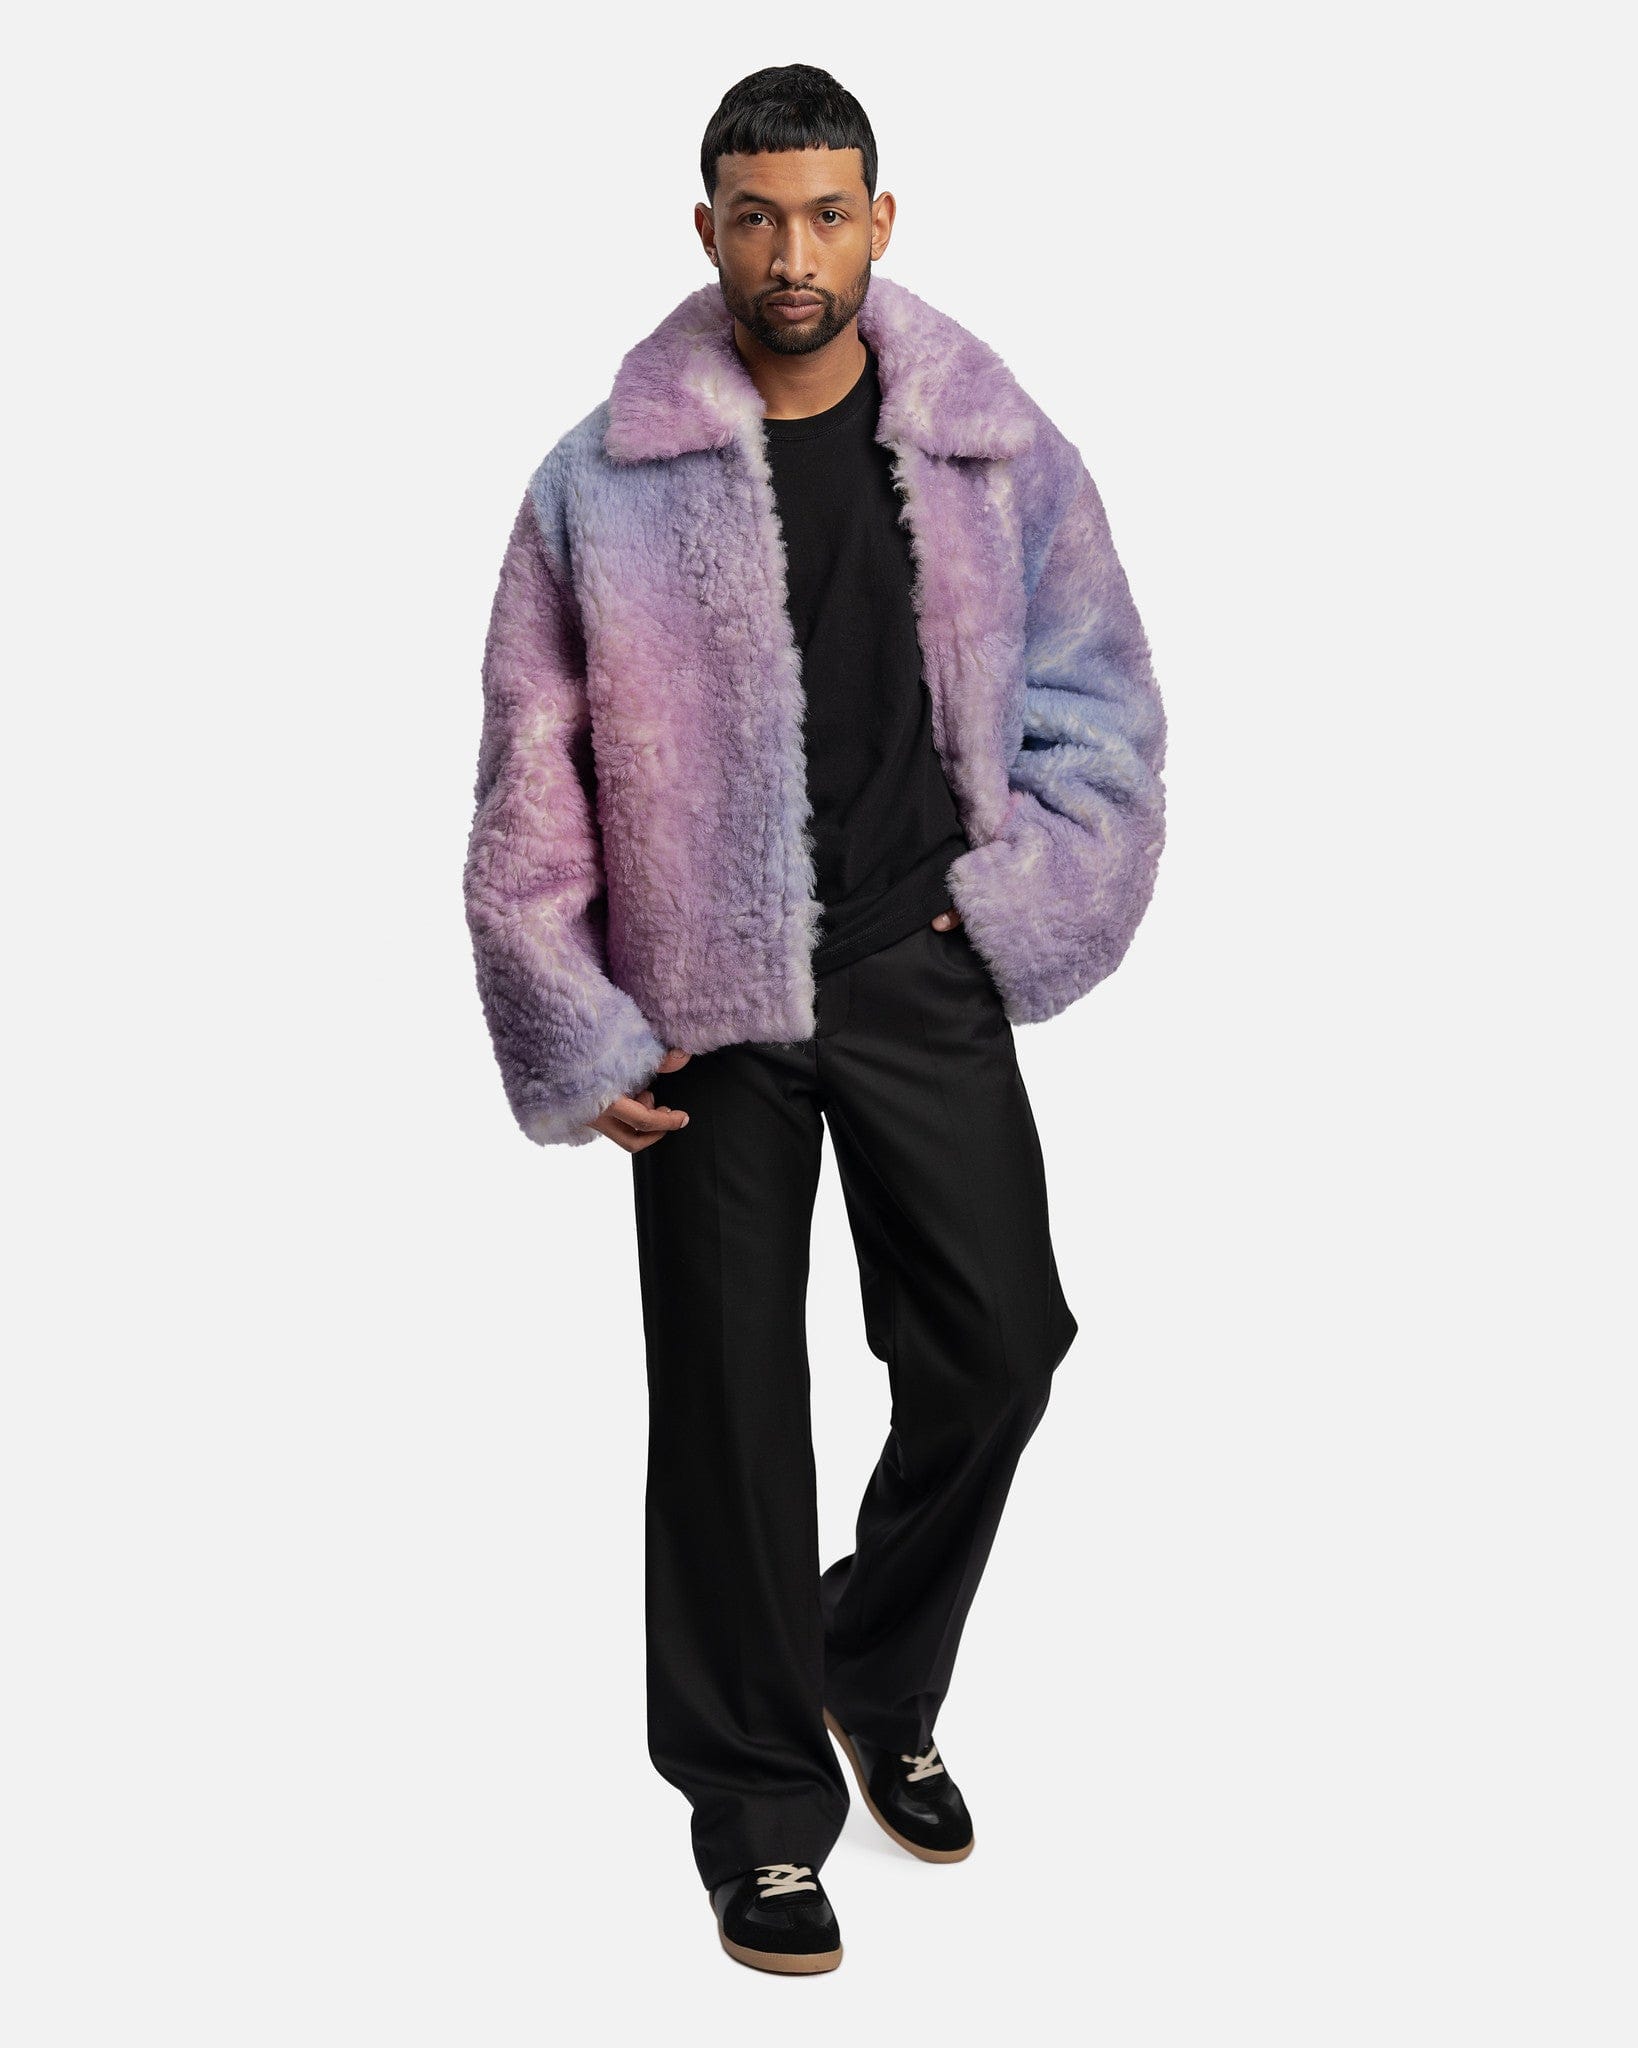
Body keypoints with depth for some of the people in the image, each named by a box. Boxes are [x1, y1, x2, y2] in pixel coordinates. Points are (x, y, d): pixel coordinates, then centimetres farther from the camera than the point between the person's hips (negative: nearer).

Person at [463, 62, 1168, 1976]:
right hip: (711, 1000, -1)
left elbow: (1098, 687, 10)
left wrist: (1023, 898, -2)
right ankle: (761, 1799, 21)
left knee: (999, 1346, 3)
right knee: (733, 1399, 4)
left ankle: (881, 1676, 32)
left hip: (926, 974, 2)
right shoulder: (606, 477, -4)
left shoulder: (995, 444, 0)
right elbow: (529, 776, -1)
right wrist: (579, 1034, -4)